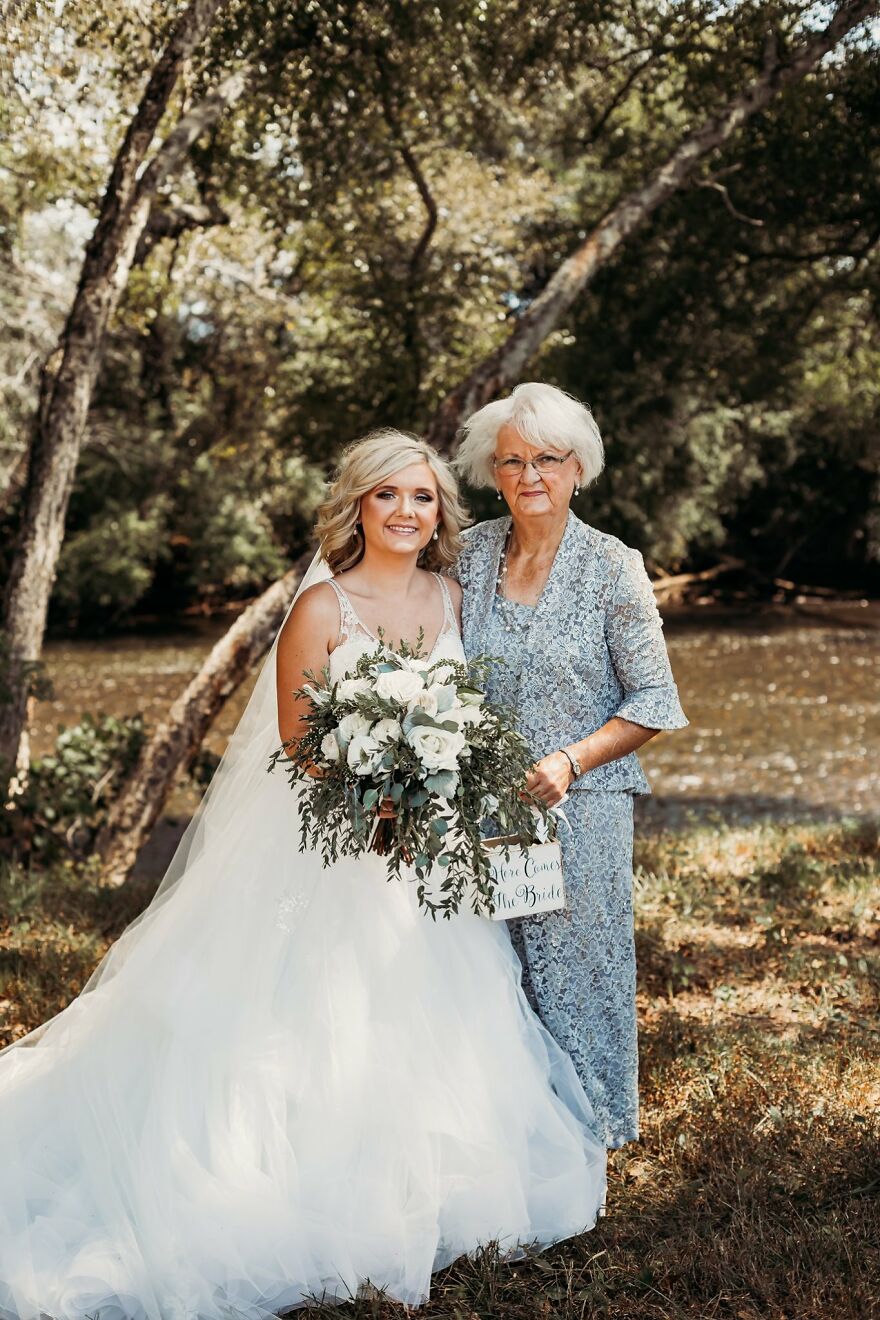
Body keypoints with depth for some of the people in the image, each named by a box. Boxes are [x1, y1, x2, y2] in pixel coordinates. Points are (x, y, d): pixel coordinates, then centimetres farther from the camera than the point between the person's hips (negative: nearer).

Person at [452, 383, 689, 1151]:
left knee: (575, 965, 4)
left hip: (580, 805, -3)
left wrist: (570, 759, -16)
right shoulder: (470, 555, 2)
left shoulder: (612, 568, -7)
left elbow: (653, 703, -5)